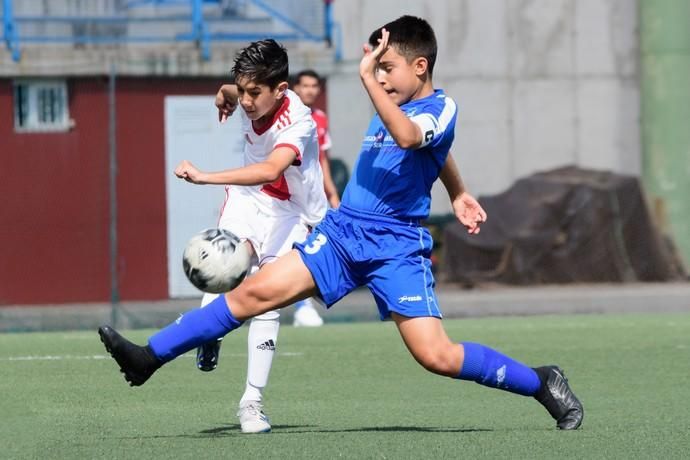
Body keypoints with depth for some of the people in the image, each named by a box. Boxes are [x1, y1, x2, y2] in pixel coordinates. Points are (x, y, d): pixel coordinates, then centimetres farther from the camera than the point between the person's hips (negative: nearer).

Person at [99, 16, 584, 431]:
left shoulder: (440, 108, -10)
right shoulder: (394, 104, 13)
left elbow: (409, 138, -35)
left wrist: (368, 80, -38)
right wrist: (458, 192, 44)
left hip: (396, 246, -7)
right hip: (342, 231, 7)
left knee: (437, 355, -16)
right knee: (256, 291, -6)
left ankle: (542, 382, 2)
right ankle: (149, 357, -4)